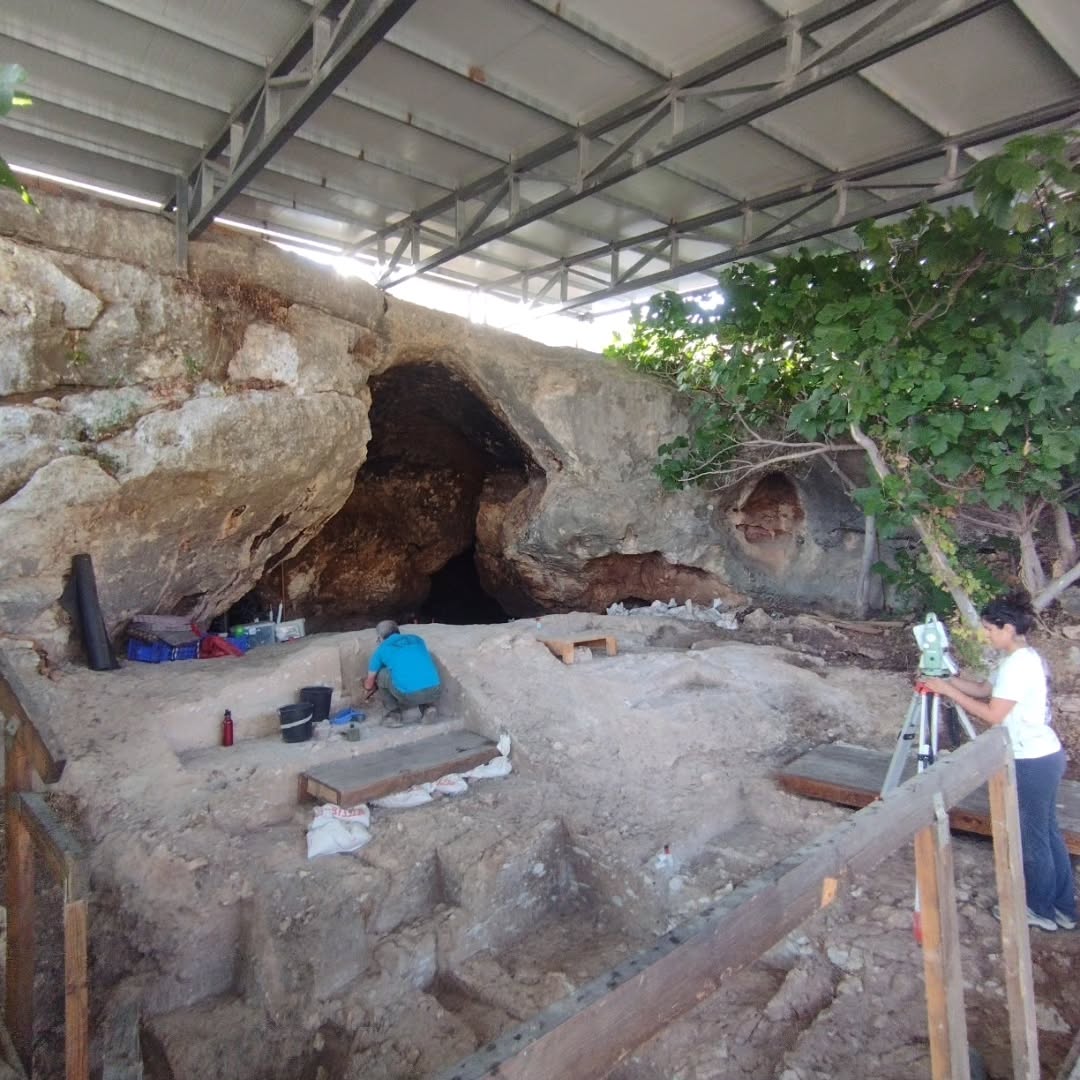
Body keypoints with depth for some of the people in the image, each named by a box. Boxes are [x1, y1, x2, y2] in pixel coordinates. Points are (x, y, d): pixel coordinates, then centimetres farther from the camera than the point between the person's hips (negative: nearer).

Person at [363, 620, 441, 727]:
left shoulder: (381, 649, 18)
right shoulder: (417, 639, 26)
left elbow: (369, 684, 29)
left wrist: (371, 688, 54)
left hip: (409, 695, -4)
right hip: (434, 691, 4)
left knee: (381, 674, 22)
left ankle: (394, 713, 19)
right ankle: (427, 707, 14)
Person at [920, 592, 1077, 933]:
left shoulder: (1017, 664, -22)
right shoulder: (1028, 657, 10)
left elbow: (993, 714, -23)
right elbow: (985, 690, 16)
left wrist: (949, 691, -17)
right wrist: (946, 679, 5)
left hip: (1032, 762, -10)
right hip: (1046, 755, 10)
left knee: (1032, 837, 6)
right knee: (1047, 833, 18)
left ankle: (1041, 910, 20)